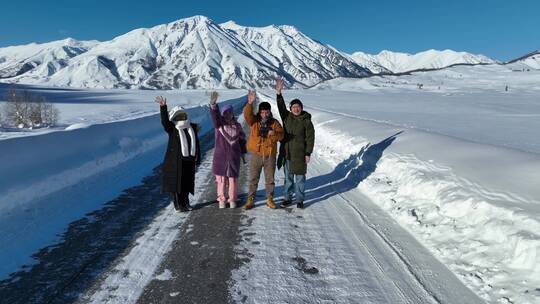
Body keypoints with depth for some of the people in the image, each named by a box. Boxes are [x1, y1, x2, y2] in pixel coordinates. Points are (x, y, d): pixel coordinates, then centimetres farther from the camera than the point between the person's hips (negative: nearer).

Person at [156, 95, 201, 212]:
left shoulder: (192, 127, 10)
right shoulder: (172, 128, -2)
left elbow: (196, 143, 12)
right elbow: (165, 121, -22)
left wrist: (198, 158, 9)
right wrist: (163, 107, -36)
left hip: (189, 160, 5)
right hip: (176, 161, -4)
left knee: (187, 182, 12)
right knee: (177, 182, 1)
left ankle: (185, 202, 28)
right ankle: (178, 205, 13)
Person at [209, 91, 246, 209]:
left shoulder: (237, 125, 7)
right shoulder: (219, 123, 0)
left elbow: (242, 140, 15)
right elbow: (215, 114, -21)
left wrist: (243, 153, 15)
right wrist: (213, 104, -40)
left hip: (234, 156, 1)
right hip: (221, 156, -1)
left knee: (233, 179, 6)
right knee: (221, 178, 3)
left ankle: (232, 199, 21)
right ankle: (221, 199, 18)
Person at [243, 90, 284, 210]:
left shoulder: (274, 122, 1)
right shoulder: (254, 121, -1)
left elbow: (281, 135, -4)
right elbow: (247, 114, -20)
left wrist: (274, 133, -25)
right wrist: (250, 103, -36)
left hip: (270, 155, 1)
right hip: (256, 155, 0)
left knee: (270, 179, 11)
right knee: (253, 179, 8)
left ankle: (270, 199, 26)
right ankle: (250, 200, 19)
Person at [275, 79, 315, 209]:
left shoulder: (306, 121, -5)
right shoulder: (287, 117, 5)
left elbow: (310, 138, -6)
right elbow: (281, 106, -7)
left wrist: (308, 153, -9)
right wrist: (278, 93, -20)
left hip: (299, 154, -3)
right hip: (286, 153, 3)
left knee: (300, 178, 7)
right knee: (288, 177, 14)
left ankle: (299, 200, 20)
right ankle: (287, 198, 27)